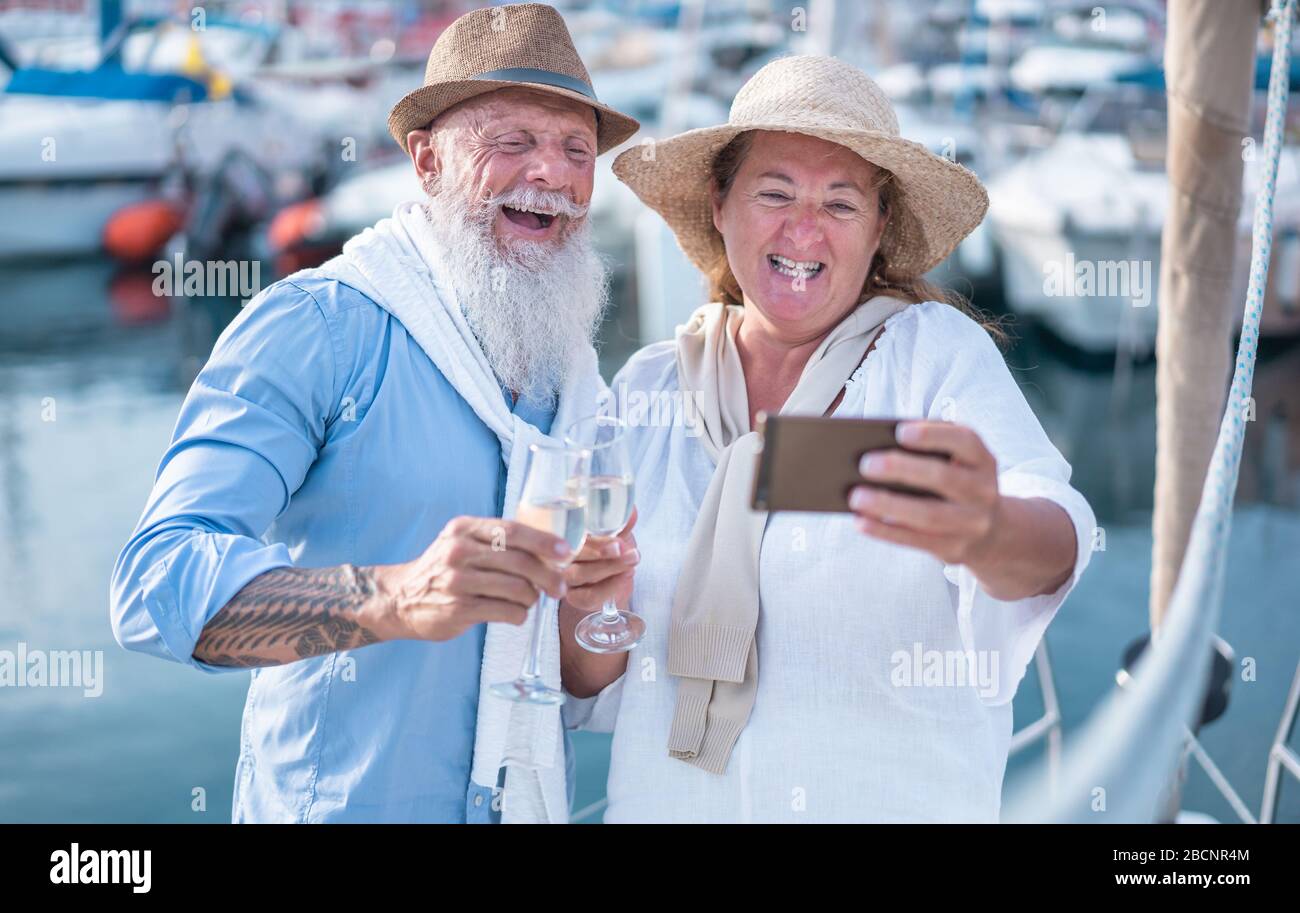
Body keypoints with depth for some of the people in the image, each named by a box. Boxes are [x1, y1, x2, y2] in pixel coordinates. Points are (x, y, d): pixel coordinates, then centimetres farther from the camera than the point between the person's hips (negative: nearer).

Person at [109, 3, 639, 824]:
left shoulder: (580, 382, 4)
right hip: (340, 800, -5)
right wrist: (398, 598, -40)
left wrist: (596, 609, -12)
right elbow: (158, 584, -25)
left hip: (535, 799, 6)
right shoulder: (312, 326, -15)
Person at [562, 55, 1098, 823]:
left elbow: (1054, 538, -25)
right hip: (668, 802, 2)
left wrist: (987, 532, -47)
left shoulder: (938, 352, -7)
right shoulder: (648, 390, 0)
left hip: (902, 801, -2)